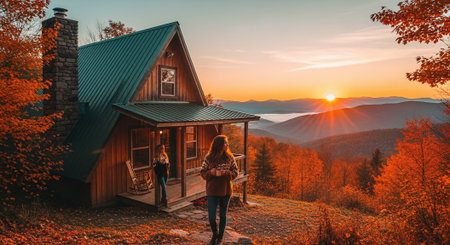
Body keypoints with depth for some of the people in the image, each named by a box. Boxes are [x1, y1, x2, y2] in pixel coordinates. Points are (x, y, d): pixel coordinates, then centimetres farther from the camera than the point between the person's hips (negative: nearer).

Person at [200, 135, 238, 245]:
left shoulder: (229, 157, -3)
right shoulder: (209, 158, -7)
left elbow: (235, 172, 0)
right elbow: (203, 173, -2)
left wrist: (226, 173, -19)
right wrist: (212, 173, -22)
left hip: (226, 191, 1)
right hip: (212, 191, -1)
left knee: (223, 215, 13)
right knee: (211, 217, 0)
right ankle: (215, 234, 31)